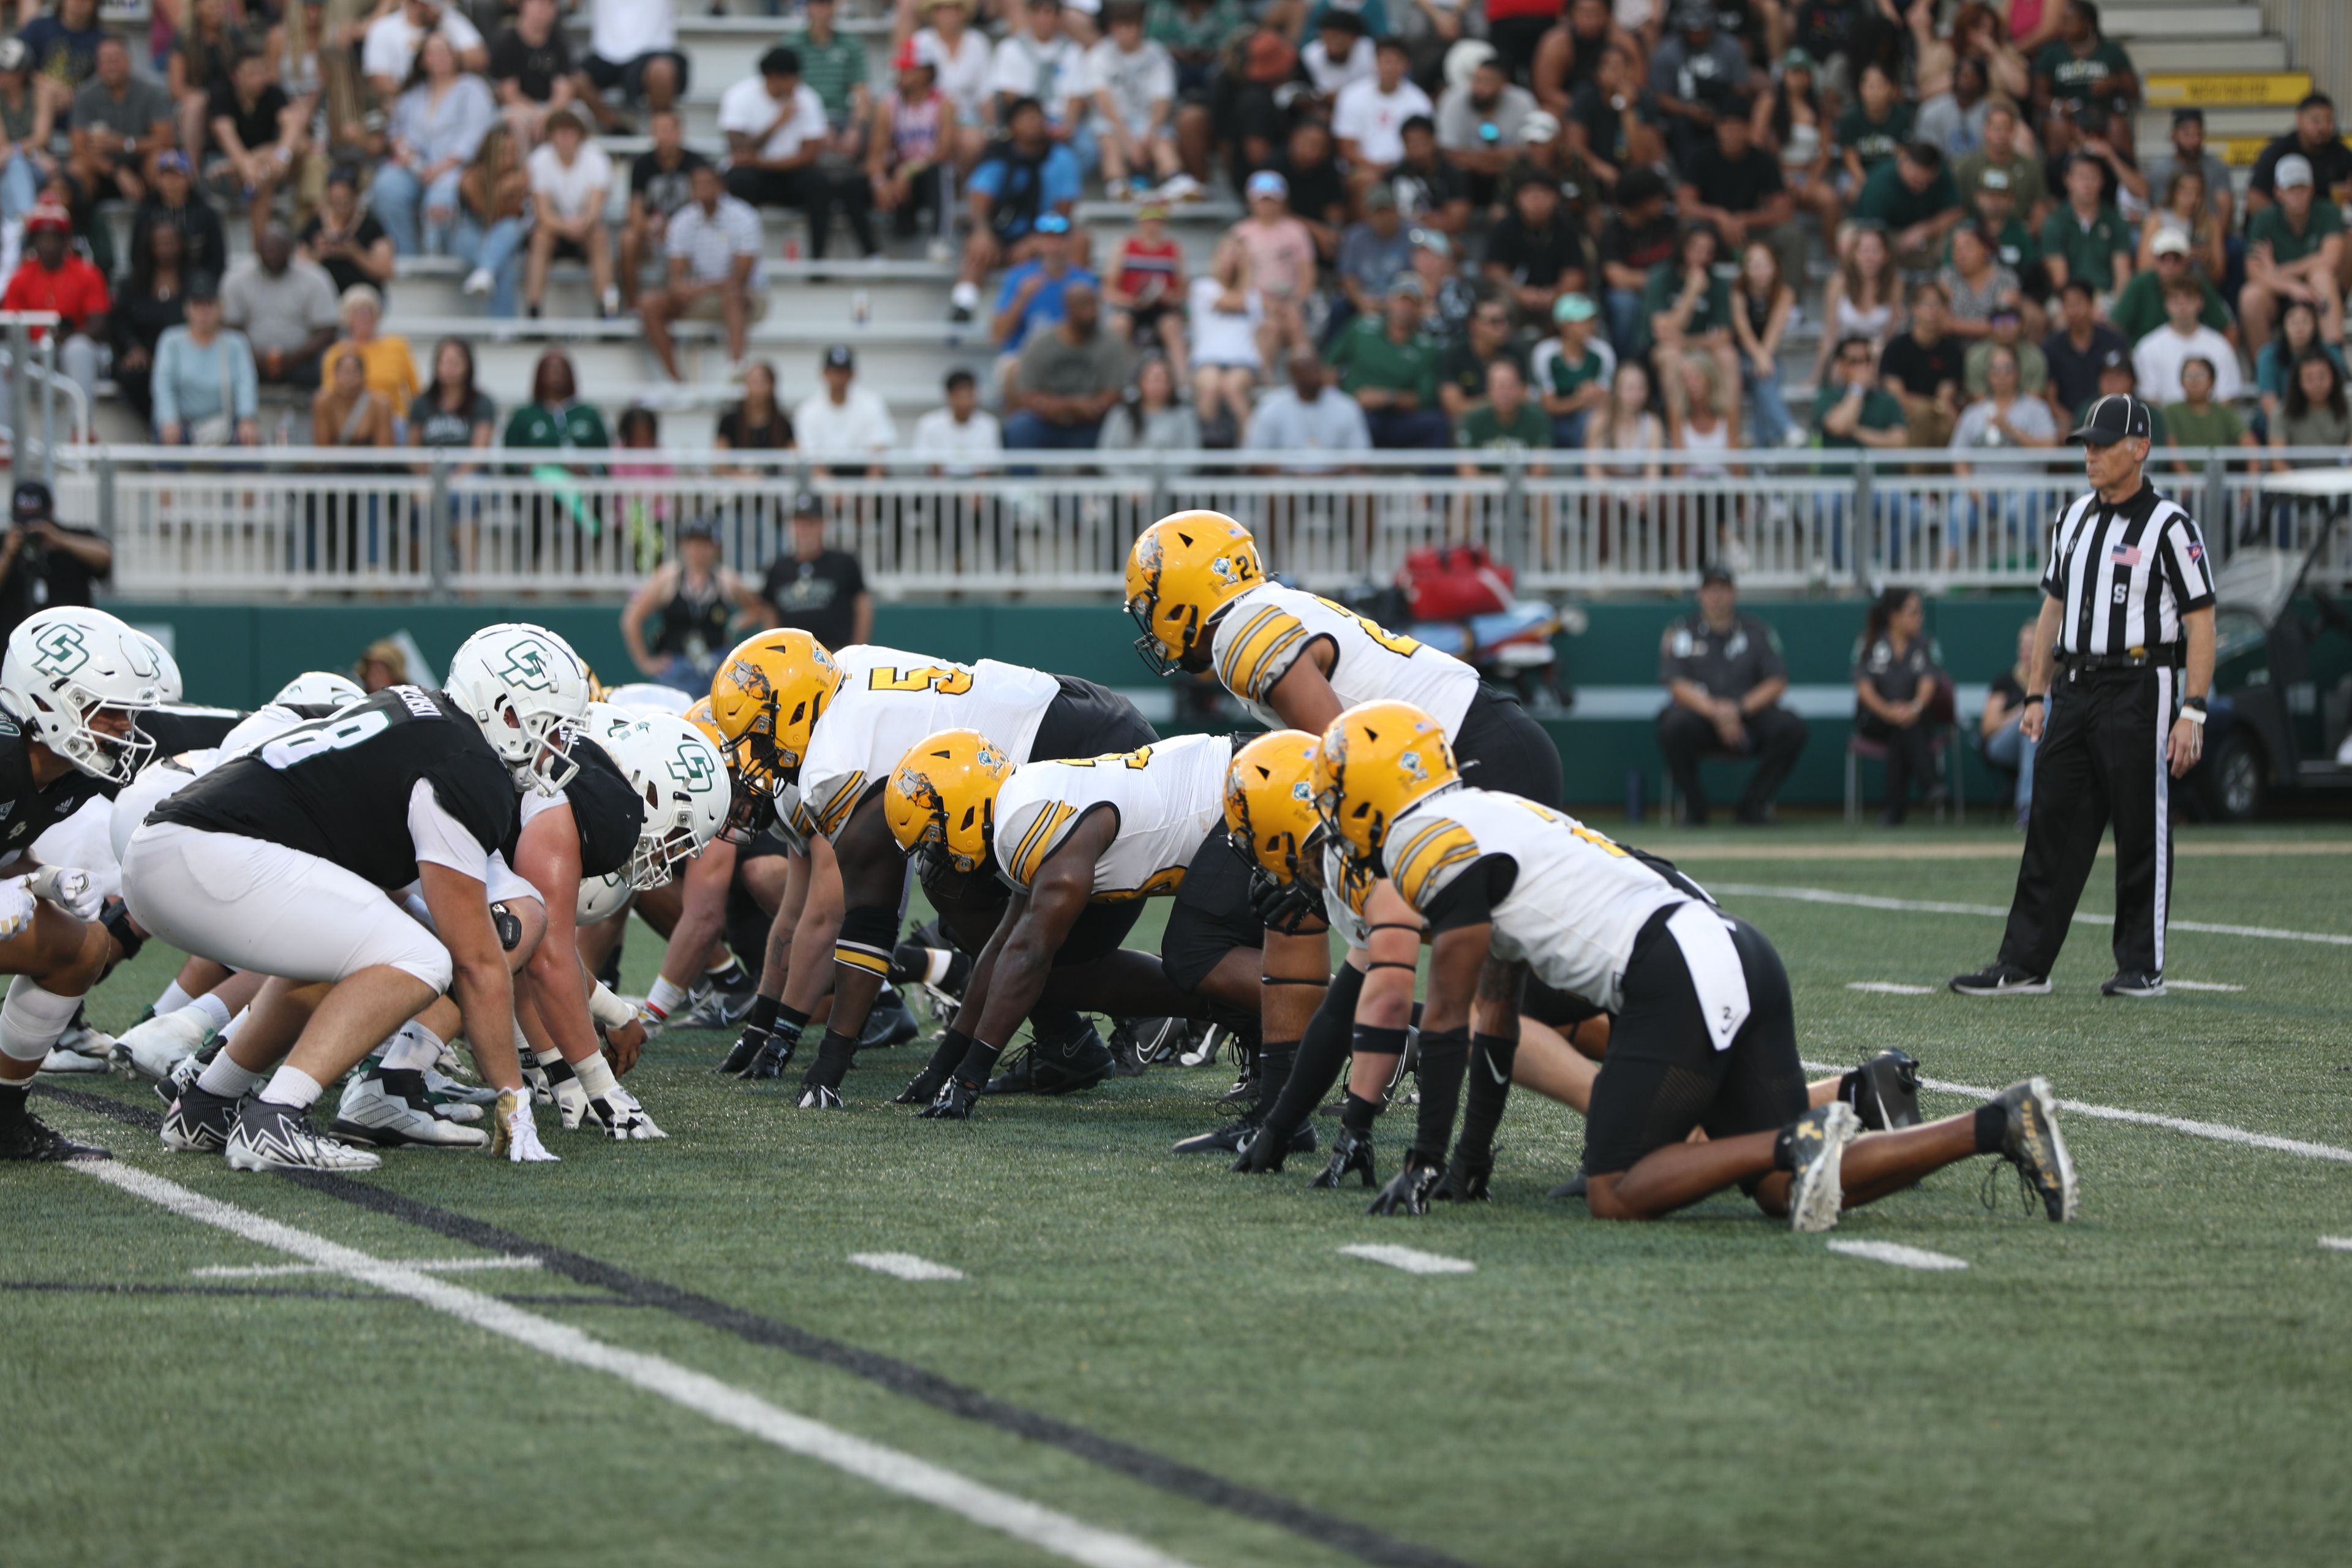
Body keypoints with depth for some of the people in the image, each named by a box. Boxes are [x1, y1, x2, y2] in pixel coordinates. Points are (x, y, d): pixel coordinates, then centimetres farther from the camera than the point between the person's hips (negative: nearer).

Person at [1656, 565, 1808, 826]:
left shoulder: (1756, 631, 6)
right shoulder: (1682, 632, 3)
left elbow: (1777, 684, -1)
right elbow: (1677, 686, -7)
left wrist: (1740, 709, -17)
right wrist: (1714, 712, -23)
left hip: (1749, 715, 1)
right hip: (1699, 716, -1)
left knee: (1791, 728, -25)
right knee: (1675, 726, -35)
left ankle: (1754, 804, -7)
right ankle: (1694, 806, -12)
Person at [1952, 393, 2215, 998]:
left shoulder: (2169, 526, -8)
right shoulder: (2074, 519, 13)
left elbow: (2201, 622, -10)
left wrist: (2192, 712, -17)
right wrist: (2037, 695, 15)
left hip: (2140, 691, -6)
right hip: (2075, 691, 6)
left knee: (2143, 832, 0)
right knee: (2052, 828, 4)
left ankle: (2144, 966, 8)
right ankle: (2024, 965, 6)